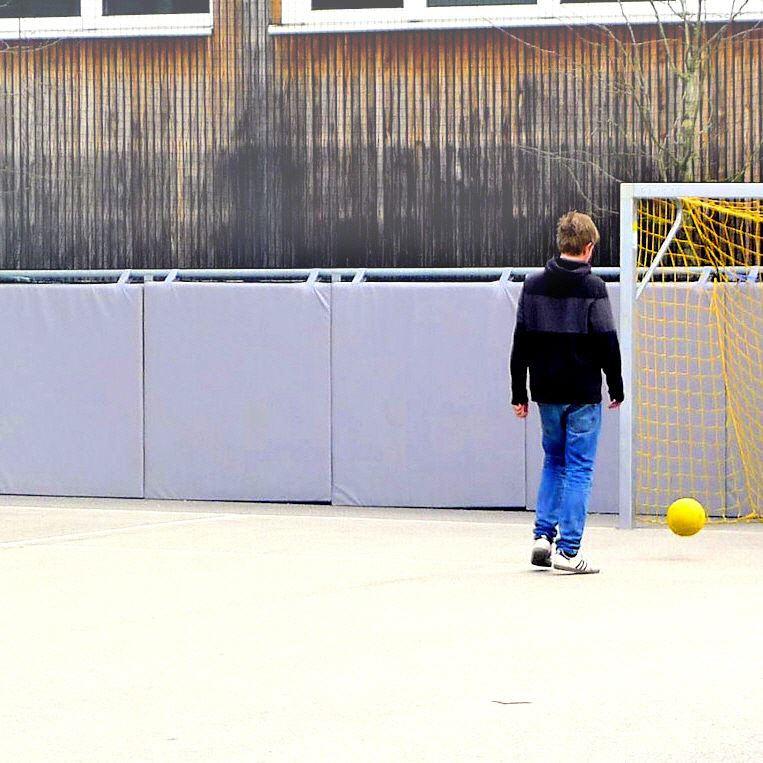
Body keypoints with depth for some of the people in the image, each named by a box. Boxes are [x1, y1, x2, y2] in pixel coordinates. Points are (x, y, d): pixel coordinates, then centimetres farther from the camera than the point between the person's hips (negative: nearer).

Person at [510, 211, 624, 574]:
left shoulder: (533, 285, 3)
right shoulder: (593, 287, -9)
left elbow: (521, 343, 6)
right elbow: (607, 343, -8)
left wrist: (519, 393, 12)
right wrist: (616, 388, 4)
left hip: (547, 393, 4)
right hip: (583, 395, -4)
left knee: (553, 462, 19)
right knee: (579, 469, 0)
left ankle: (543, 534, 8)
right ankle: (568, 549, -3)